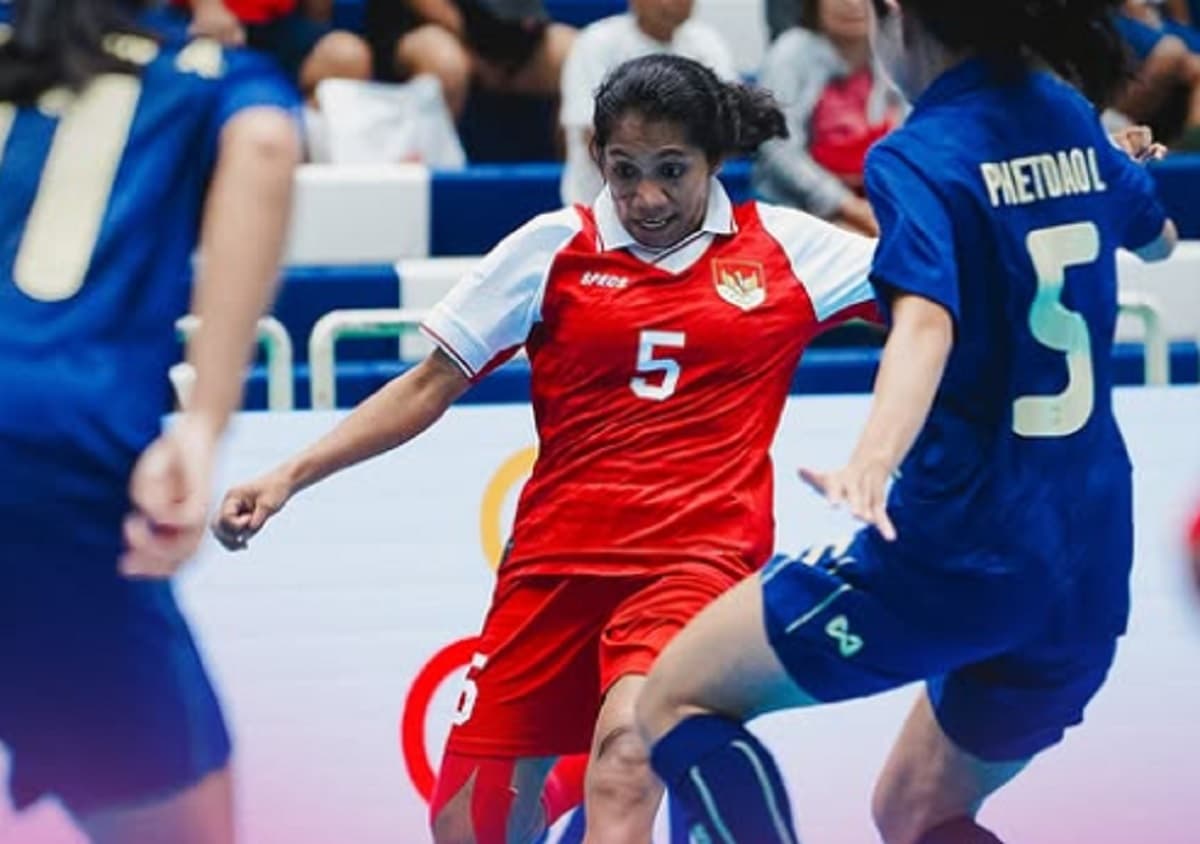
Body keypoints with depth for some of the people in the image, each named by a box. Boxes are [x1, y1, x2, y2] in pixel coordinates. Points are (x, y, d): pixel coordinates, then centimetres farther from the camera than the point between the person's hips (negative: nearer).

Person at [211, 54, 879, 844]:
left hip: (697, 557, -2)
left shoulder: (786, 247, 3)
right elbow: (430, 386, 6)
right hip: (556, 562, 2)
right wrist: (291, 475, 0)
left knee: (627, 752, -32)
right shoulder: (554, 247, 3)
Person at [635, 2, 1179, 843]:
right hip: (1092, 568, 7)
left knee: (677, 697, 6)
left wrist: (874, 460, -47)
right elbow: (1157, 236, 32)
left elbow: (926, 322, -30)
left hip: (960, 547, -7)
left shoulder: (920, 158, -11)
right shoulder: (1069, 121, 10)